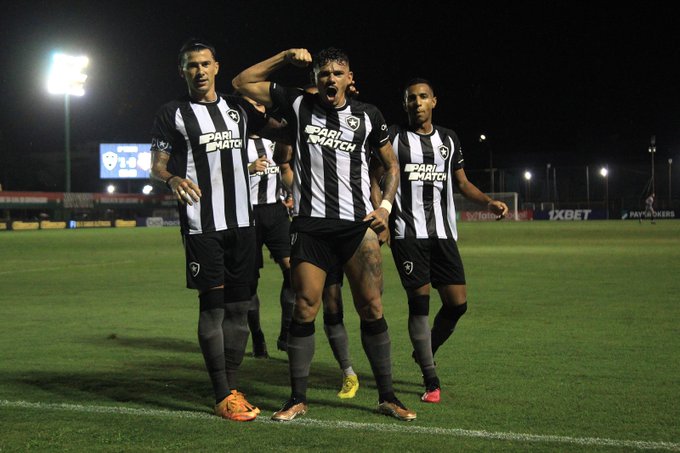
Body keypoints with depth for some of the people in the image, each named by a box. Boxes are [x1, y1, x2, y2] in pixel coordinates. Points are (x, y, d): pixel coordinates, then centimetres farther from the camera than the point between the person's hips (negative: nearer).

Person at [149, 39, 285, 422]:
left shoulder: (237, 108, 15)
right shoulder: (172, 114, 2)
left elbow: (281, 130, 23)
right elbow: (157, 166, 0)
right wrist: (172, 179, -22)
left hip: (242, 221, 5)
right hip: (202, 225, -5)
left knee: (239, 306, 7)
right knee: (213, 305, -6)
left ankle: (233, 387, 15)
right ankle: (223, 397, -2)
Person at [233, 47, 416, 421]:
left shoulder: (368, 115, 8)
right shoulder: (299, 105, 6)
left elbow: (391, 165, 17)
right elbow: (242, 83, 8)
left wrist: (385, 206, 2)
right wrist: (285, 57, 2)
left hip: (358, 223, 1)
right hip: (310, 225, 0)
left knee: (372, 308, -2)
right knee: (305, 310, -2)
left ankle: (387, 397, 8)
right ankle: (298, 399, 9)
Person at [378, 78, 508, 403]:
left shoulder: (448, 139, 15)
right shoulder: (393, 136, 3)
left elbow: (461, 183, 21)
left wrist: (488, 201, 3)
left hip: (443, 232, 4)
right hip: (407, 232, -4)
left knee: (457, 302, -2)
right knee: (419, 300, -8)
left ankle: (426, 351, 26)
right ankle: (431, 381, 0)